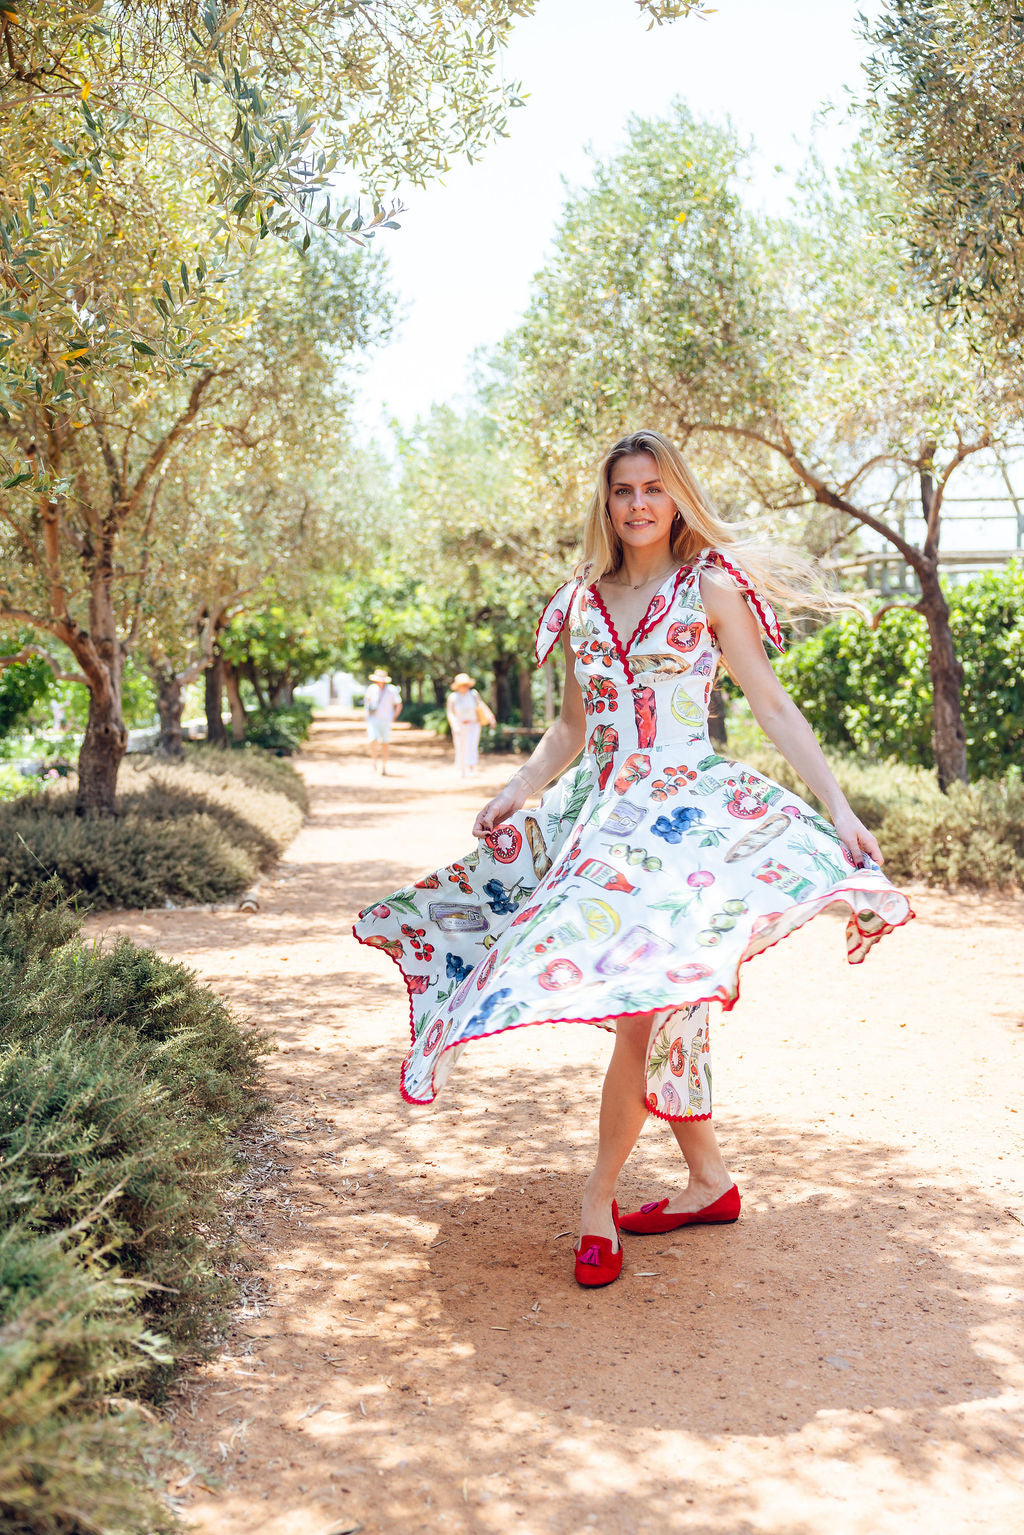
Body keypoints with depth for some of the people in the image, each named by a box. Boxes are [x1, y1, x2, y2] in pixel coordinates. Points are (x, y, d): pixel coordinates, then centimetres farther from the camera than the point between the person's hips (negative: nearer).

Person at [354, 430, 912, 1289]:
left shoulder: (712, 588, 1)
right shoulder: (585, 601, 13)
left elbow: (775, 708, -1)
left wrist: (840, 809, -9)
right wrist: (518, 790, 3)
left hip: (687, 814, -5)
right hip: (600, 816, 5)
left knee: (646, 1000, -13)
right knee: (665, 1006, 8)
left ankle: (600, 1197, 1)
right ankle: (709, 1180, 22)